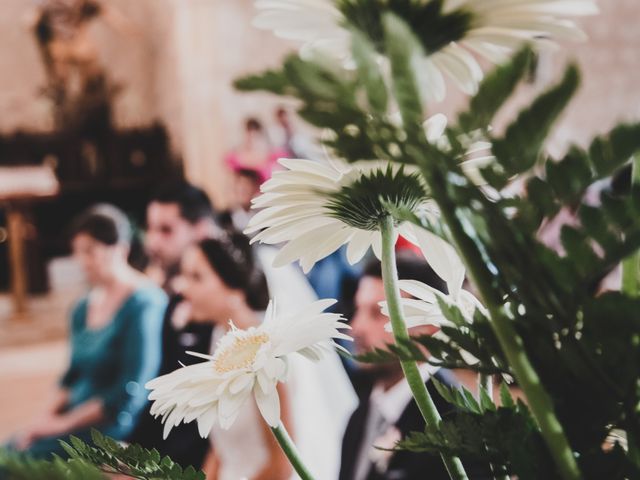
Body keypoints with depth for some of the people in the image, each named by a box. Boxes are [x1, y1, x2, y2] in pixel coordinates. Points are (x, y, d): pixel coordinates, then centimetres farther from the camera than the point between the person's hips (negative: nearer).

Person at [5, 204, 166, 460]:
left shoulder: (144, 304, -15)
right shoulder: (84, 307, 10)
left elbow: (130, 393, -19)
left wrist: (63, 423, -13)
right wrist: (46, 416, 0)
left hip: (114, 429, -8)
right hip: (78, 422, 8)